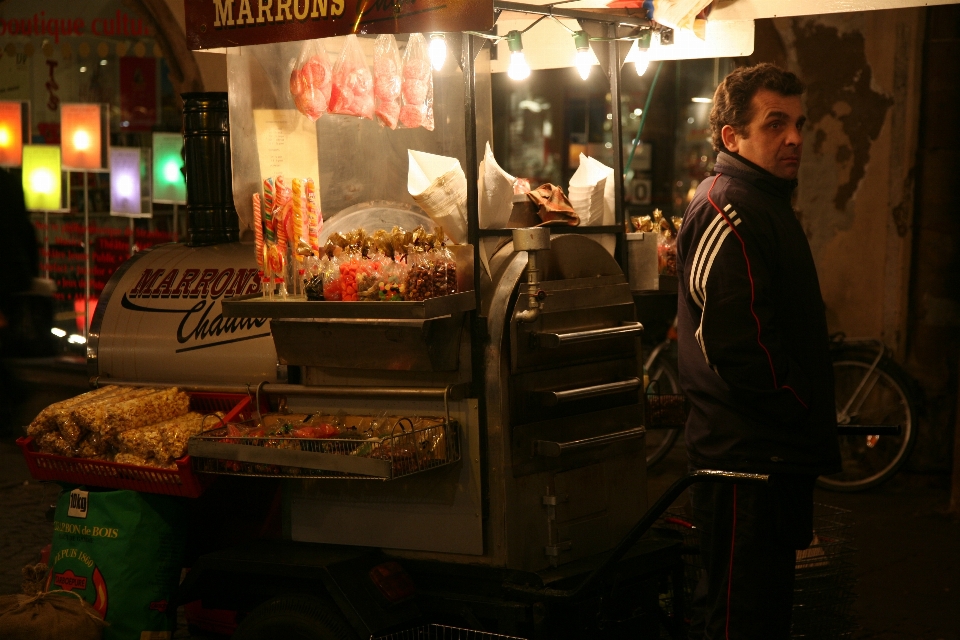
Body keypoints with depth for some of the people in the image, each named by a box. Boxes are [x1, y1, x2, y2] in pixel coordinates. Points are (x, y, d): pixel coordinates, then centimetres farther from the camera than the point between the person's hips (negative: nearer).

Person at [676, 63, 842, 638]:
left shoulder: (766, 202, 18)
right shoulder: (728, 209, -16)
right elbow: (737, 348, -24)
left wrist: (817, 423, 13)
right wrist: (812, 417, -14)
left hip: (776, 452, 11)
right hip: (746, 459, -11)